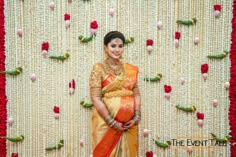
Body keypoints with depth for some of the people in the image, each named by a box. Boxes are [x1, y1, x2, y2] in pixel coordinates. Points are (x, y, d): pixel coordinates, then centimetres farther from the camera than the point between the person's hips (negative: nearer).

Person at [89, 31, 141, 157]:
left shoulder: (131, 69, 8)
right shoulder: (98, 68, -6)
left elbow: (136, 94, 6)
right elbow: (96, 98, -12)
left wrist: (136, 117, -8)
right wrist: (113, 122, -15)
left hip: (129, 124, 4)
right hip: (106, 122, -4)